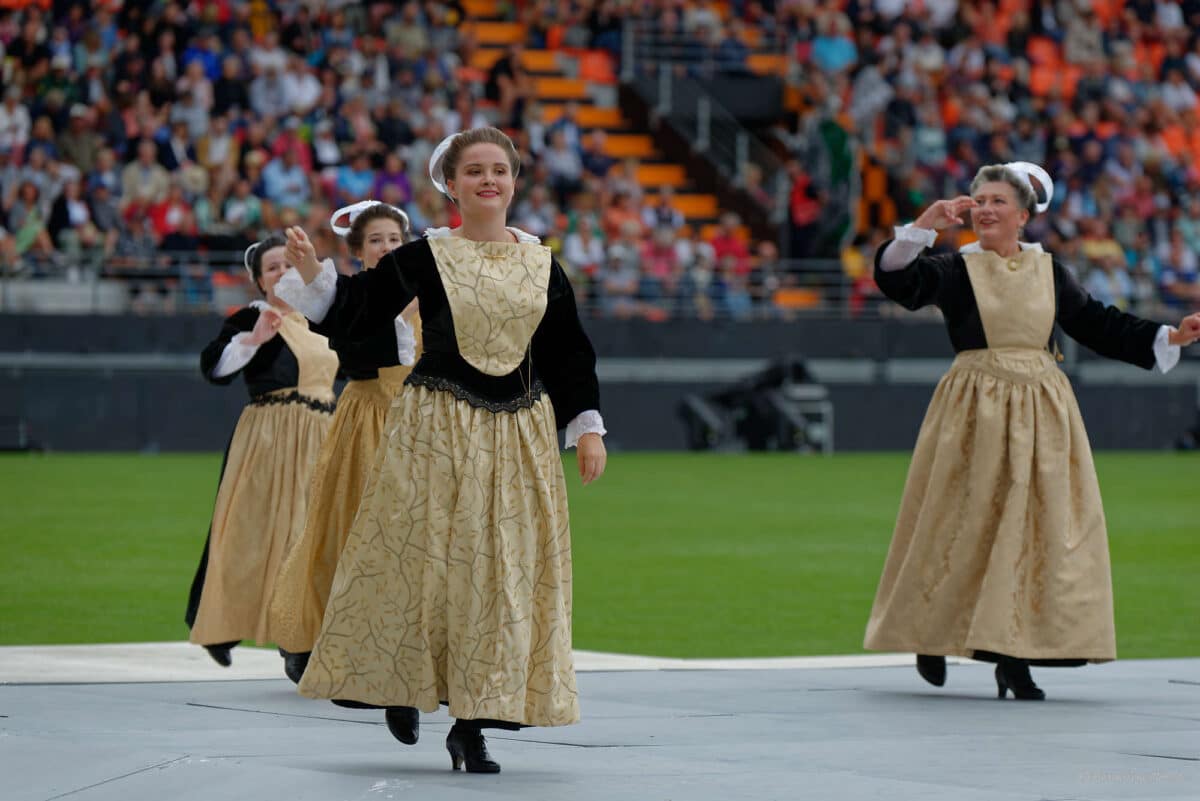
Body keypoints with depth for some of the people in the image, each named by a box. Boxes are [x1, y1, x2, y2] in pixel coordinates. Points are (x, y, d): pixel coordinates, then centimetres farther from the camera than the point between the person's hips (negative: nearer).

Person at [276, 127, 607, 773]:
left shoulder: (540, 264, 8)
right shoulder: (425, 258, -1)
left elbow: (569, 350, 13)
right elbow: (355, 309, -1)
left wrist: (588, 427, 8)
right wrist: (312, 272, -17)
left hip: (520, 434, 3)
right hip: (437, 431, -3)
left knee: (505, 570, 0)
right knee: (422, 561, -2)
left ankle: (471, 725, 4)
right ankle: (403, 692, 16)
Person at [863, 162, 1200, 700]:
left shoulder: (1049, 272, 10)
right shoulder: (955, 271, 0)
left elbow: (1097, 325, 17)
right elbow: (898, 279, -15)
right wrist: (923, 228, -27)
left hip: (1042, 412, 3)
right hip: (974, 414, -3)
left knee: (1039, 529, -2)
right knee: (964, 529, 1)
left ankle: (1014, 658, 2)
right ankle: (931, 638, 20)